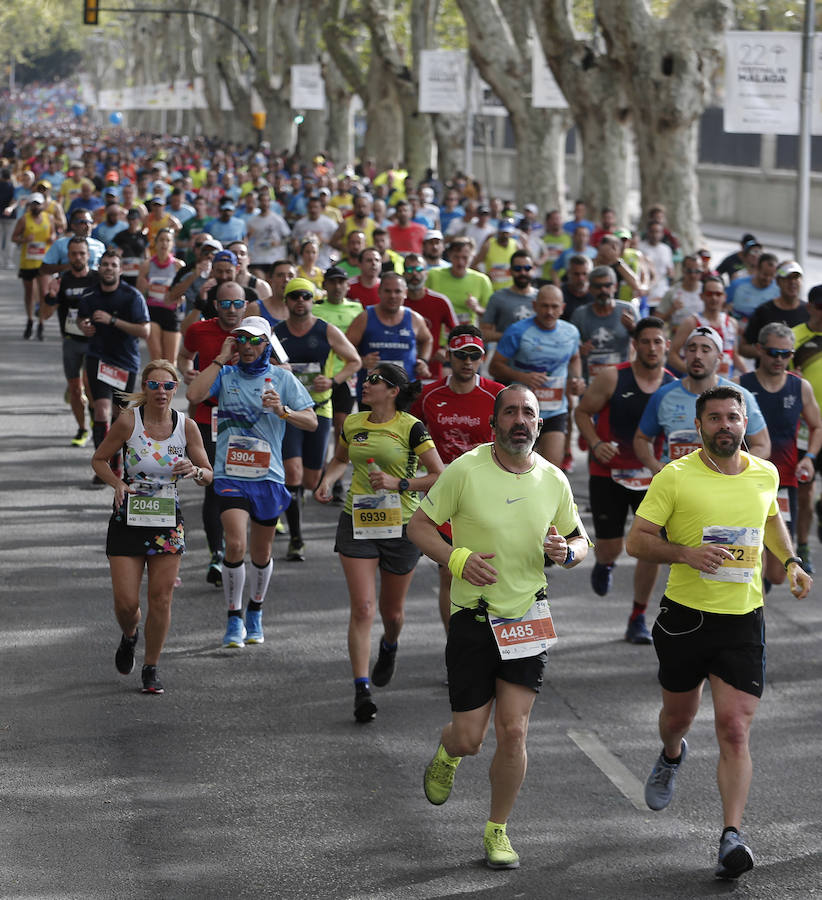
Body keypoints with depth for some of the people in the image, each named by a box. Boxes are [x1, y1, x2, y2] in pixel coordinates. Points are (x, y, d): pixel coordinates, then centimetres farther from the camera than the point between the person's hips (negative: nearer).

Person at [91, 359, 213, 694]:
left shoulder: (186, 426, -4)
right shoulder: (128, 421, -10)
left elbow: (209, 475, 5)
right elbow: (99, 460, 1)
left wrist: (194, 471, -18)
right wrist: (117, 483, -17)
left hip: (168, 521, 1)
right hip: (128, 519, -1)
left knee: (161, 599, -1)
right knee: (126, 602, -4)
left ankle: (151, 667, 17)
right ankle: (129, 636, 32)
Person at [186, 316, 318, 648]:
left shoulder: (282, 378, 4)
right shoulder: (225, 375, 5)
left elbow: (312, 422, 0)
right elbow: (194, 395, -13)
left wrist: (282, 411, -19)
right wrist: (221, 359, -8)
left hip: (268, 475, 1)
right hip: (231, 474, -1)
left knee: (261, 553, 12)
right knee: (235, 546, -17)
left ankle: (255, 613, 35)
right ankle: (234, 619, -4)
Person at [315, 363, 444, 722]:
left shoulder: (411, 428, -10)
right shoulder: (353, 424, 4)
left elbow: (439, 476, -10)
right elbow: (340, 459, 25)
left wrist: (398, 484, -20)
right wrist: (327, 481, 5)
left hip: (400, 527, -2)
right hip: (357, 523, 2)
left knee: (392, 611, 14)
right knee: (362, 609, -11)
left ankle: (389, 646, 51)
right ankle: (361, 691, -11)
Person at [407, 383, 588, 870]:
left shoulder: (553, 480, 1)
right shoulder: (466, 470, -9)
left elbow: (581, 543, 14)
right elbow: (419, 525, -1)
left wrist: (566, 552, -10)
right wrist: (457, 558, -18)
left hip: (528, 617, 2)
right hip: (473, 616, -2)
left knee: (513, 733, -5)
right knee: (469, 738, 0)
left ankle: (498, 830, 14)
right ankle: (446, 756, 39)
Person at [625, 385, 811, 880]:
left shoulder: (765, 474, 4)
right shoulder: (675, 477, -9)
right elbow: (637, 540, -9)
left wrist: (791, 561, 10)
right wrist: (687, 553, -25)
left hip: (744, 621, 1)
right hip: (685, 617, -1)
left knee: (735, 730, -10)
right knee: (679, 714, 18)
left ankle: (732, 838, -13)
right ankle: (672, 757, 55)